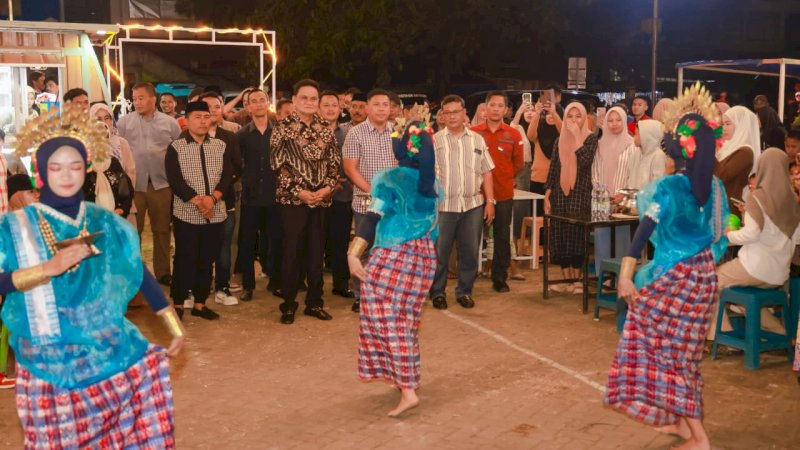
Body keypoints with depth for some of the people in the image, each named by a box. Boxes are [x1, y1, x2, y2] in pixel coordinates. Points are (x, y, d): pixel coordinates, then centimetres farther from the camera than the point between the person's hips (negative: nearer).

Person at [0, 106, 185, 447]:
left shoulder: (106, 223, 4)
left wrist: (175, 328, 7)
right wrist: (48, 268, -24)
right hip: (49, 362, -2)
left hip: (109, 351, 2)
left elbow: (140, 274, 7)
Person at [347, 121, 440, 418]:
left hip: (393, 256, -6)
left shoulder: (389, 180, -11)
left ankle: (407, 391, -6)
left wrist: (353, 253, -19)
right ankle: (407, 378, 29)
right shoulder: (432, 183, 6)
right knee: (407, 320, 18)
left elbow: (373, 219, -18)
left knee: (388, 321, -1)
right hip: (425, 255, 6)